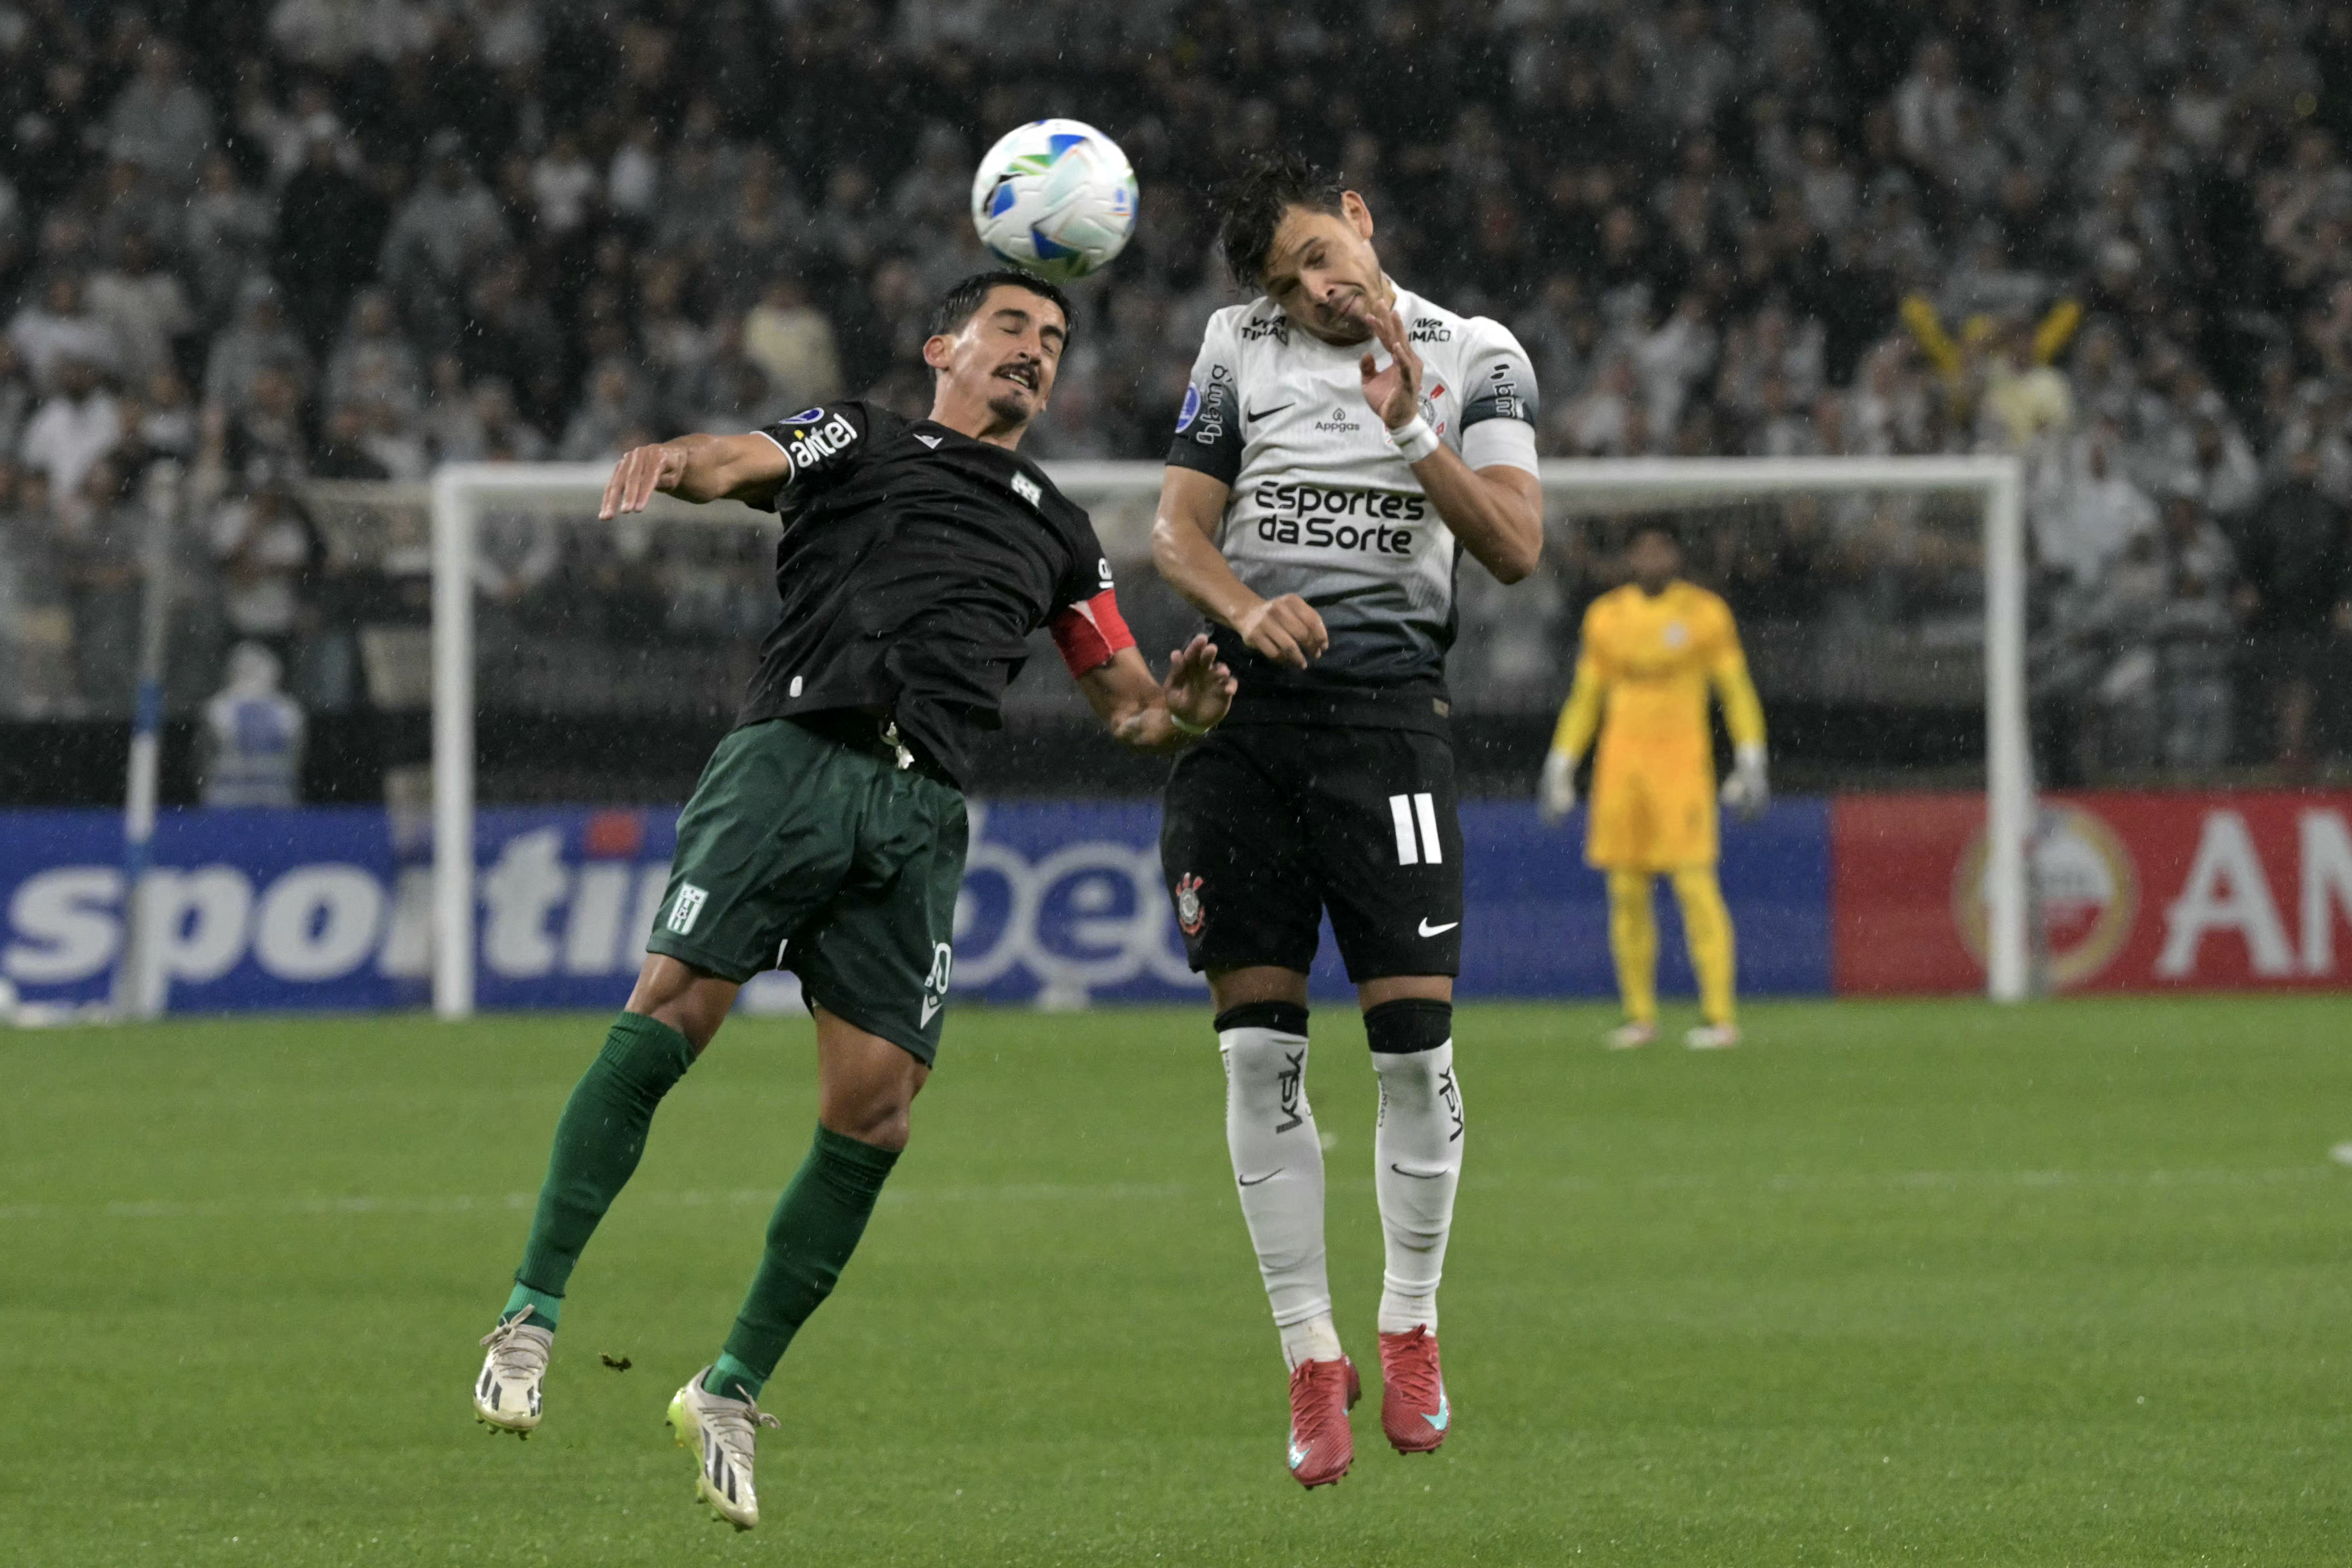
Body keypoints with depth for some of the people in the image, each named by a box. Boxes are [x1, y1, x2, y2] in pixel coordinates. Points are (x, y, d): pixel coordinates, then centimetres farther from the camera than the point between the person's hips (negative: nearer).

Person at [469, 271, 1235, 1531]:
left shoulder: (1057, 531, 28)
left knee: (874, 1112, -7)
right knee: (673, 1009, -19)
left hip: (919, 815, 4)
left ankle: (732, 1390, 5)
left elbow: (1126, 703, 27)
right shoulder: (861, 441, 16)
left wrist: (1177, 711, 2)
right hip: (796, 752, -4)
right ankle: (533, 1312, -13)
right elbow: (742, 465, -4)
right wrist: (672, 464, -29)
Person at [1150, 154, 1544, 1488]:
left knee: (1415, 1039, -8)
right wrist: (1248, 609, -9)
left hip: (1386, 704, -2)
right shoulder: (1239, 350, 12)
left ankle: (1411, 1325, 13)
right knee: (1260, 1049, -2)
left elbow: (1516, 548, -4)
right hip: (1241, 711, 2)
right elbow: (1178, 529, 11)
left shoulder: (1476, 360, 5)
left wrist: (1413, 429, -15)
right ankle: (1313, 1356, 6)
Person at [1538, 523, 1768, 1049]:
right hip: (1621, 759, 4)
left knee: (1695, 884, -11)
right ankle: (1639, 1015, 12)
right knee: (1626, 892, 3)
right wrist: (1560, 767, 9)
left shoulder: (1704, 612, -3)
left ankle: (1720, 1016, -10)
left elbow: (1737, 689, -1)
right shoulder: (1606, 617, 7)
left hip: (1683, 759, -4)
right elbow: (1584, 696, 14)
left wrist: (1751, 763, -8)